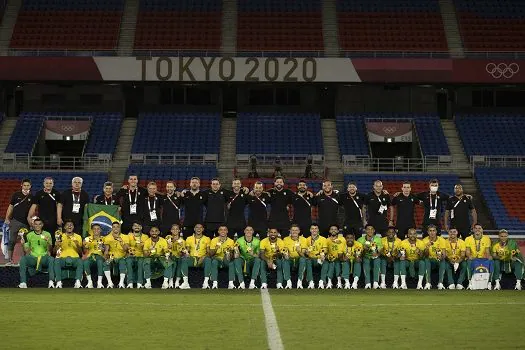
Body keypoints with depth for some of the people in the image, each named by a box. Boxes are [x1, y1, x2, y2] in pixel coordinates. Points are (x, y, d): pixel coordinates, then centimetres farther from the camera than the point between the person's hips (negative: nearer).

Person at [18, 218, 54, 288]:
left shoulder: (47, 234, 11)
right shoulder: (29, 235, 13)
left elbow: (50, 250, 4)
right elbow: (26, 250, 12)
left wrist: (48, 242, -16)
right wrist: (23, 244, -8)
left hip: (44, 257, -1)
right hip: (32, 257, 1)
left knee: (51, 259, -34)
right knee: (23, 259, -30)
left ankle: (51, 282, -42)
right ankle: (23, 283, -34)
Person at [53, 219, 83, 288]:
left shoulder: (78, 237, 15)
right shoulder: (61, 236, 14)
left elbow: (80, 253, 12)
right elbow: (54, 252, 10)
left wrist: (78, 245, -8)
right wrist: (56, 245, -12)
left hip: (74, 258, 0)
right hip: (63, 258, 0)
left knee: (80, 261, -35)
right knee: (56, 261, -34)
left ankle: (78, 282, -44)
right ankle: (58, 283, -39)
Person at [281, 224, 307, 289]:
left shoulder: (303, 239, -2)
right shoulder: (286, 239, 1)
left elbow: (303, 255, -11)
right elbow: (284, 253, -7)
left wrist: (299, 251, -33)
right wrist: (285, 255, -31)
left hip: (299, 261, 0)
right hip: (290, 261, 1)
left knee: (303, 259, -33)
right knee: (284, 260, -32)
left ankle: (300, 282, -32)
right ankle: (288, 282, -33)